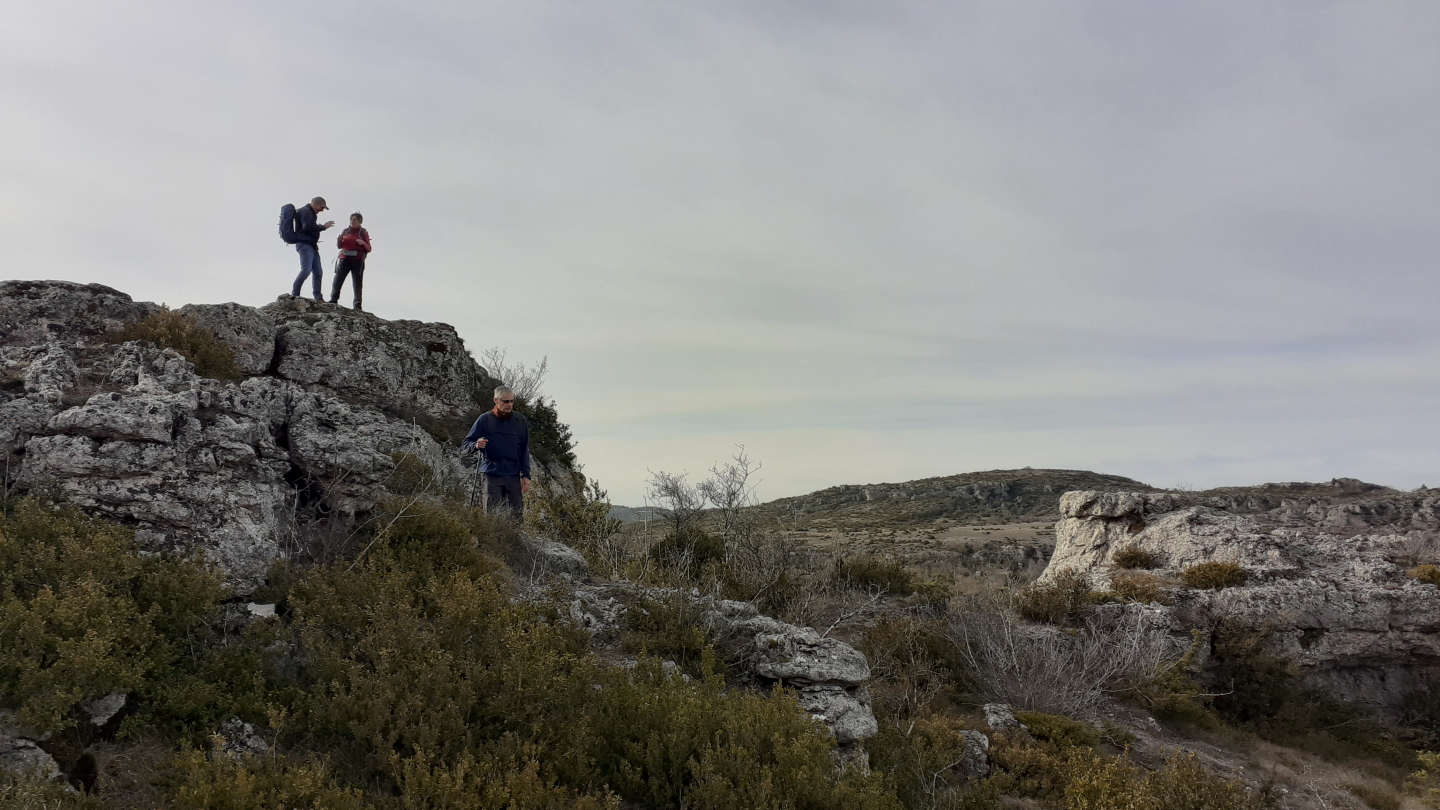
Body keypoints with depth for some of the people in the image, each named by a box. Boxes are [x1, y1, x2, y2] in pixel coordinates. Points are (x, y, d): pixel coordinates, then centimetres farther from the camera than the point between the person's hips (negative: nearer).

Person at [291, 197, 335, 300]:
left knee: (318, 272, 6)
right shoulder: (305, 211, -5)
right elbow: (307, 227, -19)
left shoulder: (310, 213, 25)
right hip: (305, 244, -11)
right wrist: (323, 227, -13)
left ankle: (318, 297, 5)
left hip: (311, 245, 11)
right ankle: (294, 294, -17)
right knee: (306, 270, -21)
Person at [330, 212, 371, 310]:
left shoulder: (363, 232, 8)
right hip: (344, 259, 2)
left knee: (357, 283, -5)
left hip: (357, 260, -2)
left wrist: (363, 243, -15)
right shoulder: (345, 231, 15)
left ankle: (357, 305, -7)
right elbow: (339, 246, 14)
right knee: (338, 279, -11)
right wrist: (339, 240, -7)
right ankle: (333, 300, -14)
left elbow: (369, 249, 5)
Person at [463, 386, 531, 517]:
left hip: (513, 474, 2)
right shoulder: (485, 419, 3)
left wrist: (526, 475, 4)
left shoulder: (520, 420, 9)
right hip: (492, 473, -2)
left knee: (517, 513, 0)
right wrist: (476, 445, -18)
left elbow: (524, 450, 11)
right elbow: (467, 444, 6)